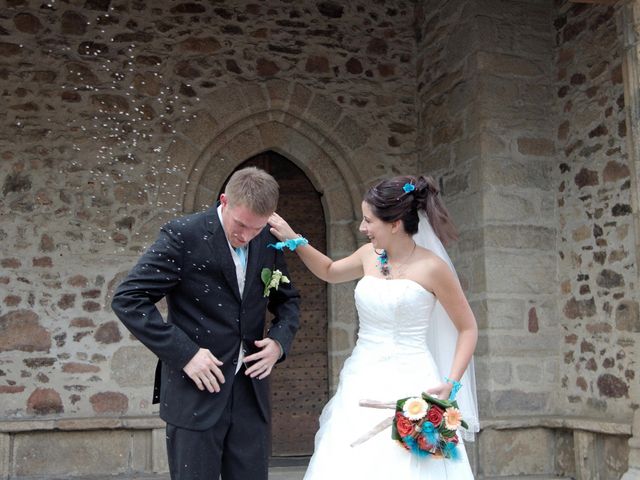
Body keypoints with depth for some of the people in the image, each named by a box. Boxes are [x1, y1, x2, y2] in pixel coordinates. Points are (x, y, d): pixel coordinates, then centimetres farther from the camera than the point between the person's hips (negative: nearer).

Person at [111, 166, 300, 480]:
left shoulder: (269, 242, 3)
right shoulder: (183, 235, -12)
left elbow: (288, 299, 18)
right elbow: (127, 299, -14)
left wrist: (280, 340, -2)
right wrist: (184, 353, -18)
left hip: (251, 390, 5)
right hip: (197, 391, -4)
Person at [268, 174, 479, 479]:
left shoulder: (432, 267, -8)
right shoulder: (370, 255, 8)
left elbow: (468, 328, 1)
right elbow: (329, 271, 29)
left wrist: (451, 384, -10)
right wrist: (294, 240, 17)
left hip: (411, 387, -5)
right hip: (363, 385, 5)